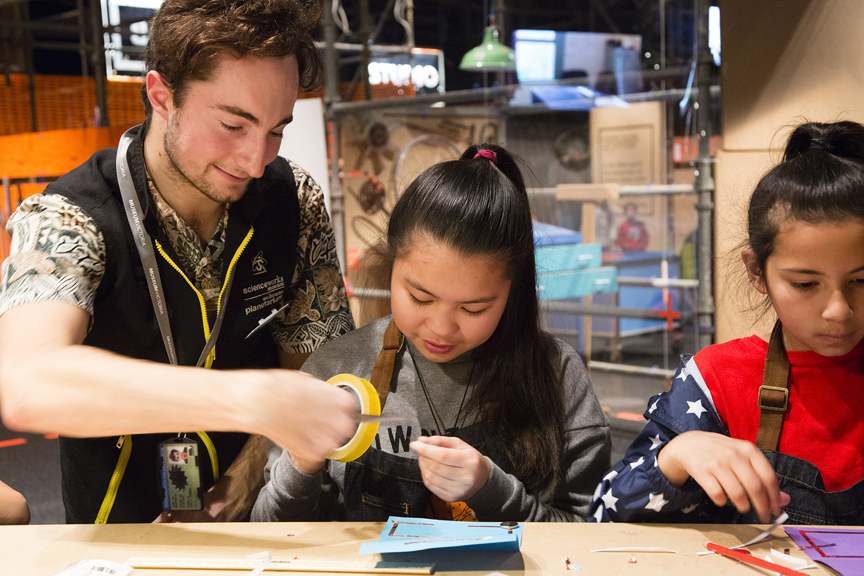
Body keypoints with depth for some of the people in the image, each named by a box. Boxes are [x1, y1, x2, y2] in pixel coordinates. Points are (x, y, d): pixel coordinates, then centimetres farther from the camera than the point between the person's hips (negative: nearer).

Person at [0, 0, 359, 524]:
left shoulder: (295, 202, -4)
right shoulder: (67, 221, -16)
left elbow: (312, 363, 3)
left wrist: (249, 473, -12)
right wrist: (252, 399, -43)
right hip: (119, 535, -3)